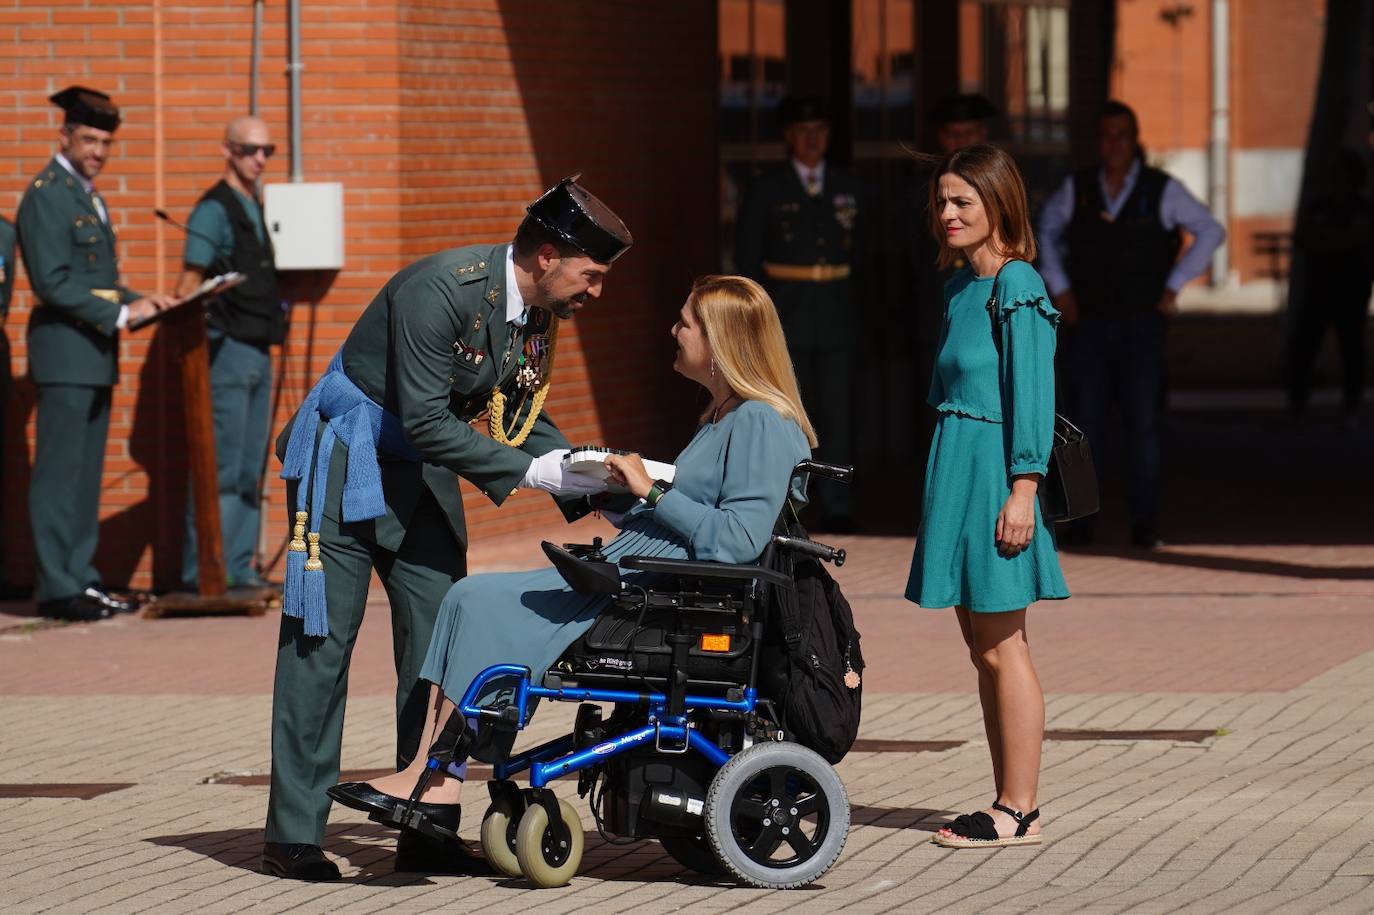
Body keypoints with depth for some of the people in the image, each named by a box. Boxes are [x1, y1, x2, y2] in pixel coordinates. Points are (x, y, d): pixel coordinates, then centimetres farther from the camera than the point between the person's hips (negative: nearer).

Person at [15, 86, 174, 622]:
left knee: (86, 475, 10)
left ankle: (80, 579, 14)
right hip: (65, 349, -9)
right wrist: (121, 314, -18)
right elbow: (53, 281, -17)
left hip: (96, 353, 9)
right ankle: (55, 588, -6)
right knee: (60, 472, -7)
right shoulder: (47, 195, -10)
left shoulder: (90, 198, 20)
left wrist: (137, 302, 8)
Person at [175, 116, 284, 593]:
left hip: (258, 352, 9)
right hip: (227, 351, -8)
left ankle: (239, 568, 13)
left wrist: (269, 347, 18)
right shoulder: (214, 209, -9)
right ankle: (203, 571, -8)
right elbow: (188, 286, -12)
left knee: (250, 472, 9)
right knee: (221, 469, -9)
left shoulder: (255, 209, 16)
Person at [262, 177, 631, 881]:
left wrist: (585, 479, -4)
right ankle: (292, 835, 0)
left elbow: (522, 414, 11)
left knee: (438, 638, 2)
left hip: (421, 474, 8)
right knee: (321, 639, -6)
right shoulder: (444, 289, -26)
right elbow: (425, 420, -28)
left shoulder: (538, 310, 0)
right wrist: (529, 471, -27)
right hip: (349, 459, -8)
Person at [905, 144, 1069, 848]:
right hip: (956, 470, 9)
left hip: (992, 470, -9)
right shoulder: (962, 288, 14)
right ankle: (1009, 803, 17)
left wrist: (1022, 489, -21)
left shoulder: (1017, 289, -13)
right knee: (982, 646, 11)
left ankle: (1020, 810, -1)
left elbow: (1032, 396, -16)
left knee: (1002, 647, -6)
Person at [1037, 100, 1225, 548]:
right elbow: (1045, 232, 20)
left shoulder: (1162, 190, -2)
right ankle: (1082, 517, 4)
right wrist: (1058, 287, 11)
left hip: (1142, 324, -1)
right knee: (1087, 421, -2)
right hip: (1089, 323, 1)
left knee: (1142, 421, -6)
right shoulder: (1076, 189, 3)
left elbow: (1210, 231, 5)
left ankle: (1145, 521, -3)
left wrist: (1173, 287, 0)